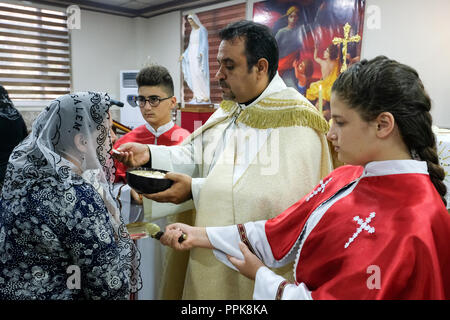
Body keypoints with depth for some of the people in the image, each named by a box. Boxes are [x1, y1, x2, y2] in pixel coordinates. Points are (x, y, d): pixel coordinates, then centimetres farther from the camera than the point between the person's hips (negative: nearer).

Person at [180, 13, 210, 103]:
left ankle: (205, 96, -14)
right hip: (192, 55, 8)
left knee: (200, 74, -15)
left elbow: (204, 43, -13)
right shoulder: (192, 31, 19)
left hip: (199, 56, -8)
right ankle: (197, 96, 4)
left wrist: (201, 53, -28)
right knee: (193, 75, 2)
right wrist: (184, 55, 23)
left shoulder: (202, 30, -3)